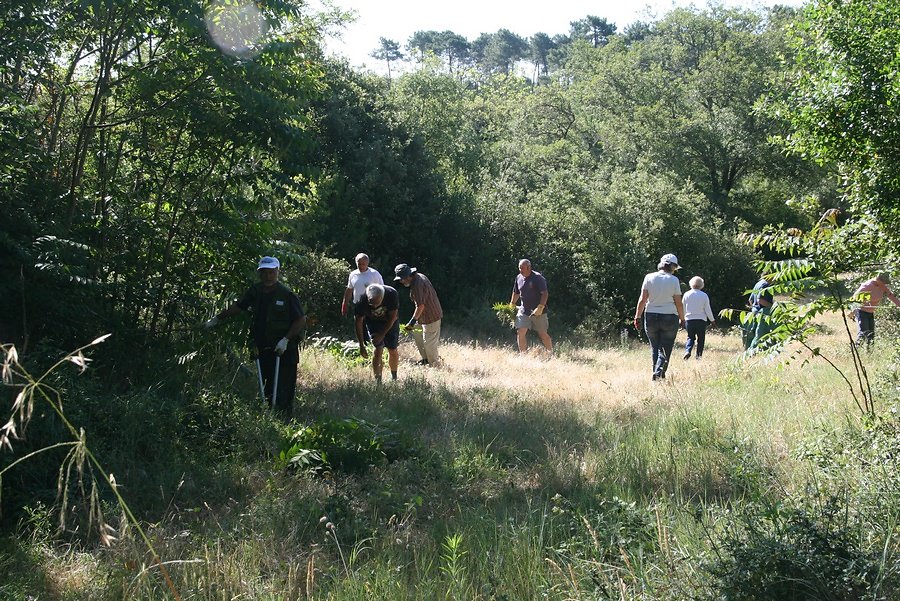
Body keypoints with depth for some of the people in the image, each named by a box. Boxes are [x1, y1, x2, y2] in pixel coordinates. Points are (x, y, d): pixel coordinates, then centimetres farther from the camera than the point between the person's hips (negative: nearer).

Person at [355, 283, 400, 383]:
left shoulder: (392, 294, -33)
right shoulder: (362, 301, -32)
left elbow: (393, 316, -19)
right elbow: (359, 322, -20)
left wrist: (382, 334, -21)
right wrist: (361, 345, -21)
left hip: (390, 323, 1)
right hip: (373, 322, -1)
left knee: (393, 350, 2)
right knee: (378, 349, -16)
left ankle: (394, 377, 25)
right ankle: (377, 380, -11)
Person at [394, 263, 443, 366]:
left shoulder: (417, 284, -25)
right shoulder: (419, 276, 8)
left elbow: (421, 305, -28)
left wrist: (413, 320, -23)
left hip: (431, 317, -11)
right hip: (425, 316, 11)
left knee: (429, 342, -2)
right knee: (417, 333, 20)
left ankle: (434, 364, 11)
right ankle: (426, 358, 28)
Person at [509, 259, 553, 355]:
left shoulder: (538, 278, -13)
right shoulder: (519, 278, 7)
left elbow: (545, 294, -17)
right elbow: (516, 293, 21)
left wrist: (540, 307, -26)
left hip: (538, 312, -5)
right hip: (523, 311, 5)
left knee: (543, 334, 2)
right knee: (520, 332, -5)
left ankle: (551, 354, 18)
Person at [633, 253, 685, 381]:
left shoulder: (649, 277, 0)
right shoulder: (673, 280, -5)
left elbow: (642, 299, -2)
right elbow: (678, 303, -2)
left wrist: (637, 317, 3)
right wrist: (682, 319, 9)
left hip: (651, 317, 2)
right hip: (669, 317, -2)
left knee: (655, 348, 13)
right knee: (666, 348, 2)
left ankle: (657, 375, 14)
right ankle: (659, 373, -17)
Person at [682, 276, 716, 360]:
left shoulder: (686, 294, -1)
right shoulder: (704, 295, -5)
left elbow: (683, 308, 6)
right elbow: (708, 310, 0)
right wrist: (712, 320, 12)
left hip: (689, 319, 1)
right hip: (701, 320, -1)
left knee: (690, 337, 11)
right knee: (701, 338, 11)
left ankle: (687, 351, -12)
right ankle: (699, 355, 8)